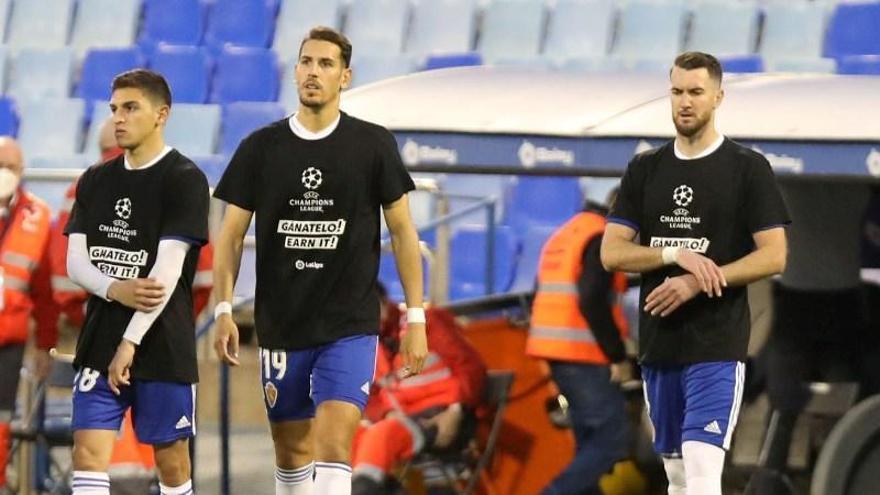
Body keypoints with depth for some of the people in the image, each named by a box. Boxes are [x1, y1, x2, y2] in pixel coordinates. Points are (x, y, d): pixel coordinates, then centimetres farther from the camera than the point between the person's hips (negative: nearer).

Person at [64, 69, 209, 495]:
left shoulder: (184, 180, -6)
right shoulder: (95, 181, 11)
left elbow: (169, 269, -14)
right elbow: (75, 261, 6)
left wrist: (130, 343, -19)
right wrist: (116, 290, -16)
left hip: (163, 346, -5)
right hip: (98, 342, 5)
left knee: (171, 458, 3)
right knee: (88, 451, -7)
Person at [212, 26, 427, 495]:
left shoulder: (373, 145, -1)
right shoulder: (261, 148, 3)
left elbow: (402, 231, 4)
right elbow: (231, 235, 5)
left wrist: (415, 316, 0)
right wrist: (224, 310, -6)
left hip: (350, 326, -3)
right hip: (280, 327, 3)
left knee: (334, 443, -17)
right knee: (292, 450, 10)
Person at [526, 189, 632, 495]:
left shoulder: (565, 235, 20)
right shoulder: (602, 239, -10)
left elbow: (543, 295, 21)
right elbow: (593, 303, -20)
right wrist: (618, 357, -15)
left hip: (554, 347, 10)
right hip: (584, 354, -10)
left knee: (590, 439, 14)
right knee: (612, 439, -9)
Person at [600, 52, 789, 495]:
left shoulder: (748, 168, -2)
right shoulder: (645, 169, 10)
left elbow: (774, 256, -7)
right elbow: (611, 253, 5)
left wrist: (696, 283, -16)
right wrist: (678, 254, -13)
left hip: (717, 345, -5)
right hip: (658, 342, 5)